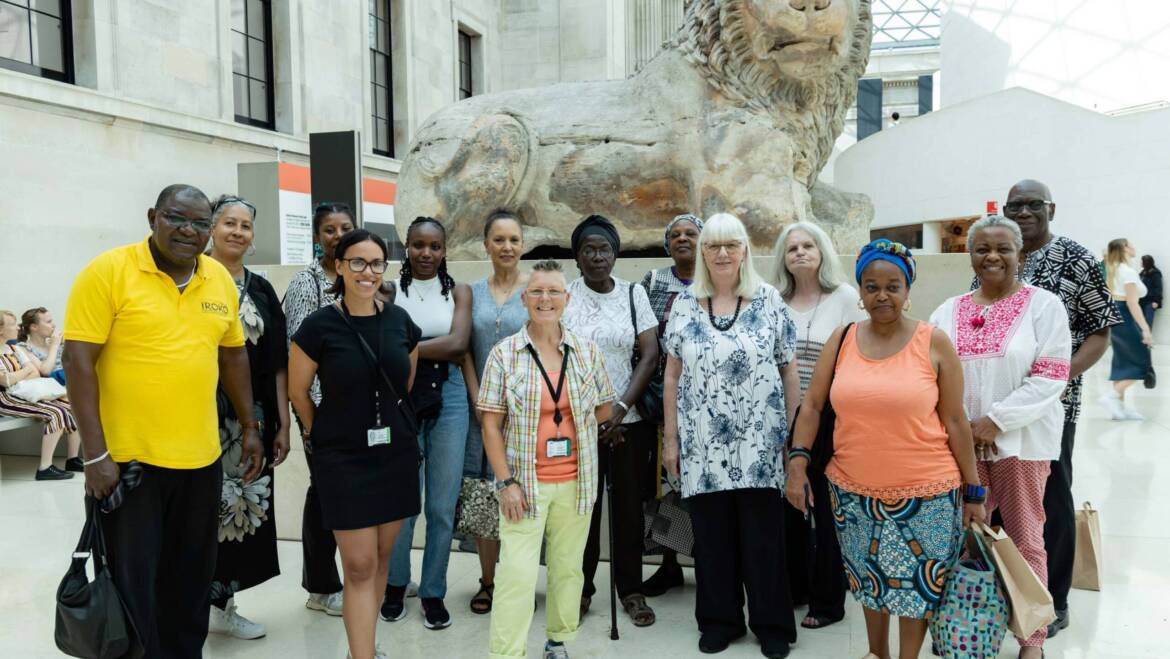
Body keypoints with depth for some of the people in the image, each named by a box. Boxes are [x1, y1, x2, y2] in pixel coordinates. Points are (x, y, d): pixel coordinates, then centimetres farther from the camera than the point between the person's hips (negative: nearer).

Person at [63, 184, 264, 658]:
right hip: (127, 459, -5)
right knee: (133, 582, 6)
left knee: (191, 581, 16)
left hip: (201, 459, 5)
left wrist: (250, 427, 14)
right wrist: (96, 454, -16)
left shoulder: (221, 280, 6)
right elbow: (78, 361, -13)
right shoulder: (108, 271, -10)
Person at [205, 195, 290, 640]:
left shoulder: (262, 290, 10)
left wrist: (283, 423, 6)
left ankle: (224, 605, 24)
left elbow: (278, 364, 9)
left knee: (246, 503, 9)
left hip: (253, 417, 5)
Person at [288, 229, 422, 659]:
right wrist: (326, 434, 8)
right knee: (359, 566, -3)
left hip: (397, 454, 4)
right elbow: (297, 390, 0)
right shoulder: (320, 325, -10)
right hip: (344, 459, -4)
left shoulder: (400, 320, 2)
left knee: (381, 558, 14)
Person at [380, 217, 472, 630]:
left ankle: (433, 592, 21)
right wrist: (437, 348, -9)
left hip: (448, 400, 1)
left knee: (443, 505, 5)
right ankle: (395, 584, 27)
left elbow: (457, 344, -9)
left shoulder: (459, 292, 7)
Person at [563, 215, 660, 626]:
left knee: (628, 505, 6)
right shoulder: (563, 296, 2)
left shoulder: (634, 294, 5)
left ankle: (631, 589, 19)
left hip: (629, 419, 1)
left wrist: (620, 408, -10)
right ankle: (581, 588, 18)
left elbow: (650, 356, 0)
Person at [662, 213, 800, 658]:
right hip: (703, 445, 2)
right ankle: (719, 619, 25)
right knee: (711, 534, 9)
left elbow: (789, 372, 3)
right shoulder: (685, 305, 4)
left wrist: (793, 433, 1)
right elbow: (672, 377, 7)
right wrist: (671, 438, 5)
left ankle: (771, 623, 20)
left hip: (759, 443, -1)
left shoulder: (769, 302, 0)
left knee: (763, 536, 4)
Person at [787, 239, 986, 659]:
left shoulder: (934, 343, -6)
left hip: (925, 492, -3)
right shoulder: (841, 340, 1)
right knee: (869, 577, 19)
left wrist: (973, 491, -1)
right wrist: (797, 463, -5)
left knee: (918, 581, 7)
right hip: (853, 490, 3)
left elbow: (955, 422, -3)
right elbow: (812, 406, 4)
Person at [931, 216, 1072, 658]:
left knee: (1024, 540, 7)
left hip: (1021, 440, -3)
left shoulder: (1044, 306, -2)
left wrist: (996, 420, -16)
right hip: (959, 443, 3)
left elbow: (1050, 377, -9)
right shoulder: (949, 312, 8)